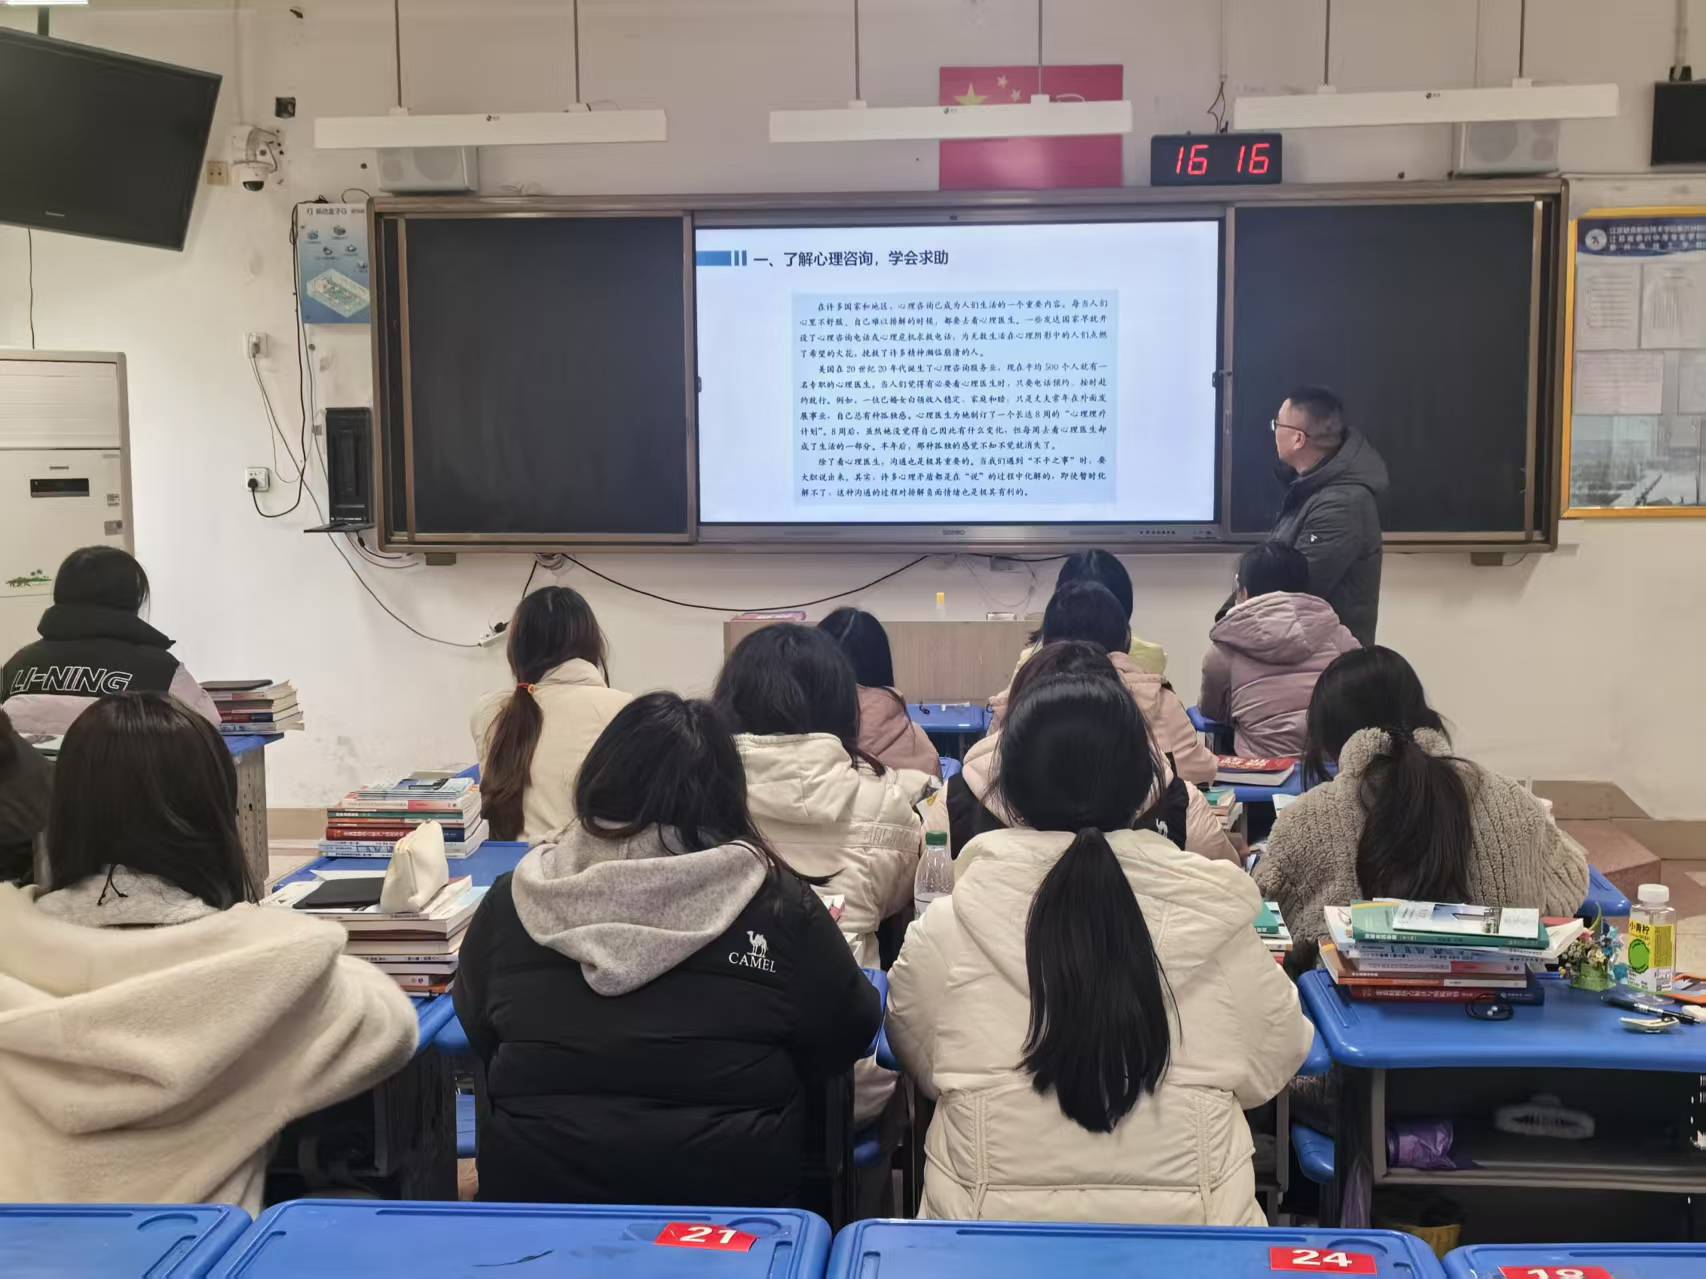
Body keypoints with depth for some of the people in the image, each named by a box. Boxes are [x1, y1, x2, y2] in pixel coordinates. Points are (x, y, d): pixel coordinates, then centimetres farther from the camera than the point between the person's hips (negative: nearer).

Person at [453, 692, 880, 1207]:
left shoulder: (514, 901, -4)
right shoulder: (779, 902, -11)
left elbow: (475, 1030, 12)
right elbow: (850, 1034, 2)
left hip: (534, 1192, 2)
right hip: (730, 1190, -1)